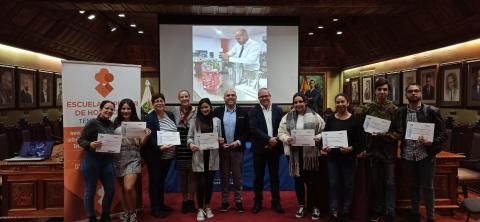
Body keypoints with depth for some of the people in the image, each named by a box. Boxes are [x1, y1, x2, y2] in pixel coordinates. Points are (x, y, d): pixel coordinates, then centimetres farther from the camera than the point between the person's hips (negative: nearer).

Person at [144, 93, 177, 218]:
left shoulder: (171, 115, 8)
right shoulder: (149, 118, -12)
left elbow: (175, 132, 14)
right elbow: (150, 138, -19)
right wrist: (160, 147, -32)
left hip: (168, 155, 6)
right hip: (155, 155, -6)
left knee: (162, 180, 18)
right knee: (155, 181, 3)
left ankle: (161, 204, 30)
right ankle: (155, 209, 12)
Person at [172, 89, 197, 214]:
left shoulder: (196, 111, -2)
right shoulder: (175, 111, 3)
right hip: (180, 147, 1)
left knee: (192, 174, 4)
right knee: (182, 175, 7)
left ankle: (191, 201, 18)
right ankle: (184, 201, 21)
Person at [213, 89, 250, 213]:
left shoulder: (243, 113, 1)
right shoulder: (217, 112, 1)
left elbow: (247, 131, 1)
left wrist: (238, 142, -12)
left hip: (237, 149, 0)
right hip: (222, 149, 0)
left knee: (238, 177, 8)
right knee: (224, 177, 10)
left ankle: (238, 202, 19)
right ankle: (224, 202, 21)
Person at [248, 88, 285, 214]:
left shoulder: (278, 110, 6)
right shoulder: (253, 111, -1)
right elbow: (254, 129, -12)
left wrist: (276, 140, -14)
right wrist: (269, 139, -20)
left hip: (274, 148, 2)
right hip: (259, 148, -1)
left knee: (274, 176, 10)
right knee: (258, 176, 6)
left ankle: (276, 202, 20)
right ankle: (258, 202, 18)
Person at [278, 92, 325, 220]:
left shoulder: (314, 116, 1)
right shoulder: (287, 117, 5)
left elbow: (323, 131, 1)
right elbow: (281, 133, 3)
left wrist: (318, 138, -17)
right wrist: (286, 139, -16)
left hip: (311, 153, -2)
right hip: (294, 154, 2)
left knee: (313, 180, 3)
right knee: (298, 180, 11)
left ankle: (315, 207, 18)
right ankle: (301, 205, 26)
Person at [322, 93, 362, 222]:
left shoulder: (354, 119, -2)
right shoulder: (330, 119, 4)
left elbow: (359, 140, -4)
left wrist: (351, 148, -20)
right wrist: (324, 147, -13)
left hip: (349, 157, -1)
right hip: (333, 157, 2)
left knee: (348, 185, 8)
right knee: (333, 185, 3)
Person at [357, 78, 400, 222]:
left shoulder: (394, 110, -3)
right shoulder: (366, 109, 2)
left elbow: (399, 133, -6)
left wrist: (384, 135, -20)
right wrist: (363, 148, -1)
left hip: (389, 152, -2)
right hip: (372, 151, 2)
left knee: (389, 184, 3)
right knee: (376, 183, 13)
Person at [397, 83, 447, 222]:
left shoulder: (432, 111, -7)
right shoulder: (400, 112, 1)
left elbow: (443, 133, -6)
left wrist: (432, 142, -21)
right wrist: (400, 149, -6)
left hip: (426, 155, -3)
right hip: (408, 155, 3)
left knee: (427, 187, 6)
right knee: (413, 185, 16)